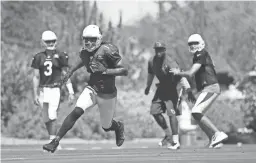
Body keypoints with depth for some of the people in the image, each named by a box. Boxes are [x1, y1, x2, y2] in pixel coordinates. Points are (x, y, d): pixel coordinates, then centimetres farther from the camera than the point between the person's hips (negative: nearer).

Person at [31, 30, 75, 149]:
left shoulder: (60, 56, 1)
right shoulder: (39, 57, 7)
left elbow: (66, 75, 4)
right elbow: (36, 77, 9)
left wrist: (71, 92, -1)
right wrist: (35, 94, 6)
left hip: (55, 89, -3)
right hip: (43, 89, 3)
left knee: (52, 117, -15)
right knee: (46, 119, 6)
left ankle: (52, 141, -16)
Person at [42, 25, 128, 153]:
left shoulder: (107, 51, -21)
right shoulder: (85, 52, -2)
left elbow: (125, 71, -23)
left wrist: (105, 71, -30)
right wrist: (71, 71, 21)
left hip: (107, 93, -4)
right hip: (92, 88, 4)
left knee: (106, 127, 12)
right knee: (76, 112, -20)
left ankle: (118, 127, 50)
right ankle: (56, 141, -20)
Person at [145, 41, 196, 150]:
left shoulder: (169, 63, -27)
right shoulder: (152, 62, -4)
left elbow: (180, 77, -32)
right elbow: (151, 74, 18)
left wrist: (188, 91, -39)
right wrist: (148, 86, 31)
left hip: (171, 89, -7)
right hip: (161, 88, 7)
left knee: (171, 113, -16)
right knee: (155, 111, 6)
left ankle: (176, 142, -11)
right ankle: (168, 135, 22)